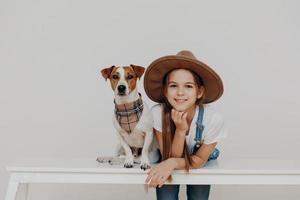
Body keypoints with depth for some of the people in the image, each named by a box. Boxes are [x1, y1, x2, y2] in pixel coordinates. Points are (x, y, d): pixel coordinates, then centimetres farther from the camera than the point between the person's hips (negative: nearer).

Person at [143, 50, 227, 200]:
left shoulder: (213, 119, -31)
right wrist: (180, 130, -38)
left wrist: (172, 163, -35)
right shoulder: (157, 113, -31)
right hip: (168, 166, 0)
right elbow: (170, 157, -22)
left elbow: (199, 160, -17)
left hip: (199, 166, 1)